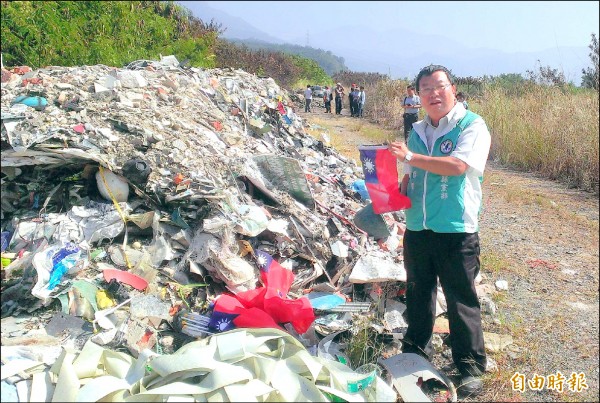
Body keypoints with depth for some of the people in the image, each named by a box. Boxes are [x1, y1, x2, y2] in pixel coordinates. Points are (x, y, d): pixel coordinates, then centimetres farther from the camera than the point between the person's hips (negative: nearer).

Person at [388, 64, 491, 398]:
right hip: (417, 228, 6)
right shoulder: (418, 131, 12)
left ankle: (471, 367, 19)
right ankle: (415, 353, 35)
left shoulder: (472, 125, -7)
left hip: (456, 230, -6)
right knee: (417, 295, 17)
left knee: (461, 301, 3)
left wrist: (410, 156, -22)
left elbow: (458, 165, -23)